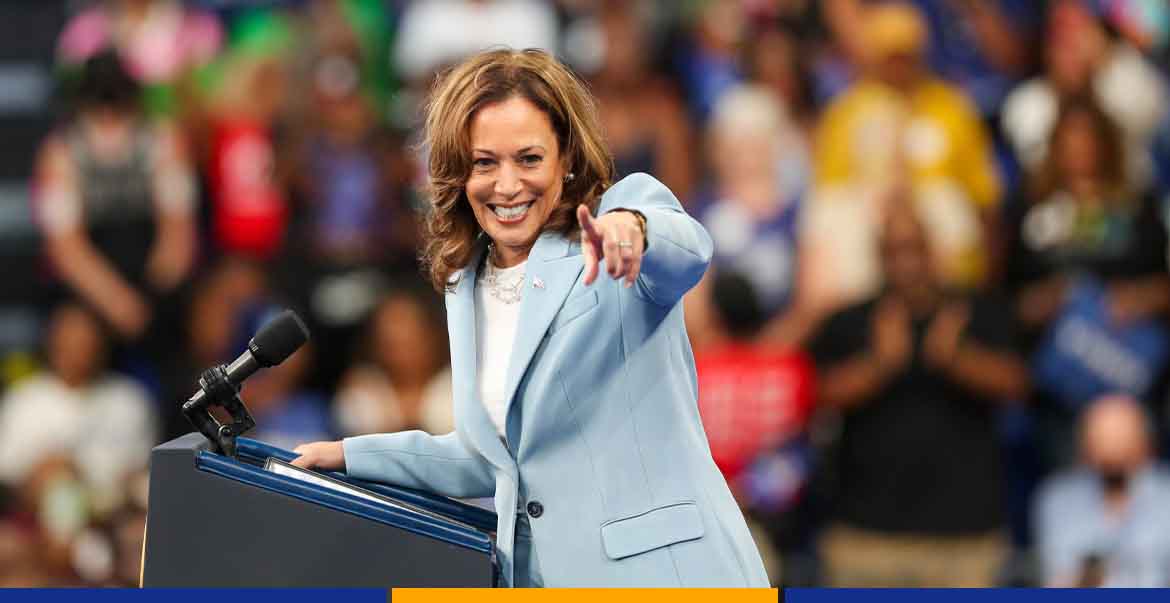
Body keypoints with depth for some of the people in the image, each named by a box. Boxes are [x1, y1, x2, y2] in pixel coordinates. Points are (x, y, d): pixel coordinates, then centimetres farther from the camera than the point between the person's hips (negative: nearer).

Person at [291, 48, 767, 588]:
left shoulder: (625, 204, -2)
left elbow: (687, 250, -27)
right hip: (535, 575, 6)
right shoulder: (466, 284, 16)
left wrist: (632, 229, -49)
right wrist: (349, 456, 22)